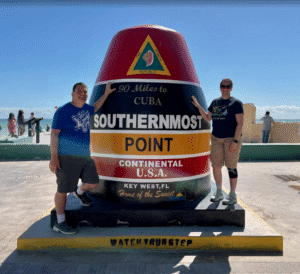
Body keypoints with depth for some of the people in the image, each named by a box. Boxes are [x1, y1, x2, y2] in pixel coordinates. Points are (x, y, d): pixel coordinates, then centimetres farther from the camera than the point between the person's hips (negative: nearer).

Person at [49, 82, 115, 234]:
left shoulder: (85, 108, 12)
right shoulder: (63, 111, -8)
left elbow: (95, 108, 36)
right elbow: (54, 133, -12)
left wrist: (106, 94, 32)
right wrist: (54, 157, -19)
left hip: (85, 156, 7)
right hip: (67, 157, -7)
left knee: (93, 183, 10)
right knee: (63, 189, 0)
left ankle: (79, 192, 43)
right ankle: (60, 223, 15)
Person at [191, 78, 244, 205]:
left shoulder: (236, 103, -5)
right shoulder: (215, 102, 12)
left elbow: (240, 123, -11)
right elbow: (208, 118, 18)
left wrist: (235, 141, -18)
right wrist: (198, 106, 8)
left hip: (232, 138, -5)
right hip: (216, 139, 5)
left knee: (231, 167, -1)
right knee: (215, 166, 6)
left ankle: (233, 196, 12)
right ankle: (219, 193, 23)